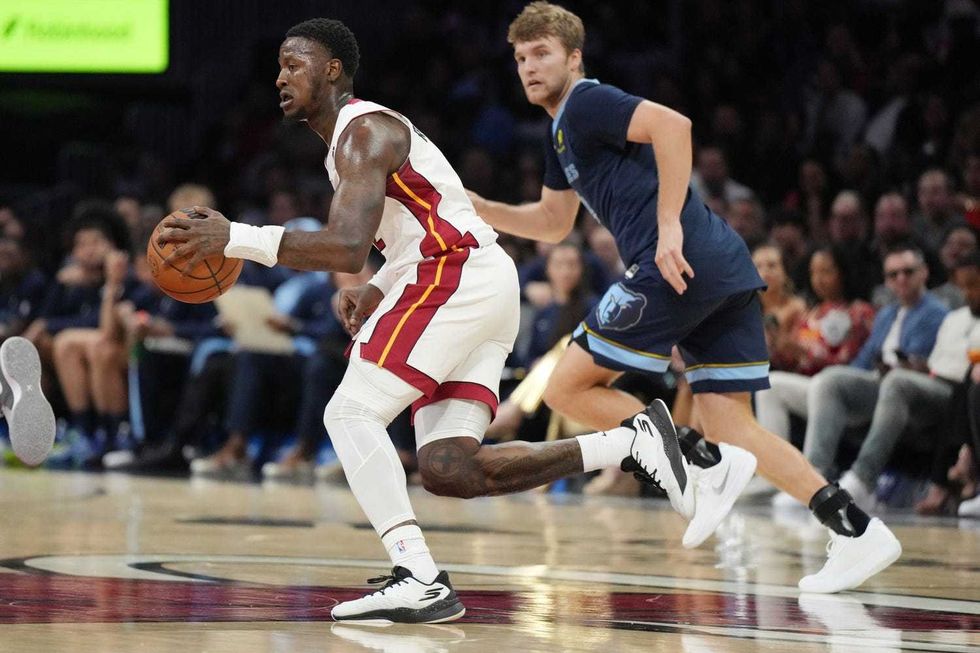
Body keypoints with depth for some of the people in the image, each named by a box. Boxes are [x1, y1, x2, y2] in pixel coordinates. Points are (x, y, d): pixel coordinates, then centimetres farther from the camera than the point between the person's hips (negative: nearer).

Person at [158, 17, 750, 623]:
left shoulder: (362, 131, -8)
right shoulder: (359, 135, 25)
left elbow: (347, 248, -22)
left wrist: (235, 238, -23)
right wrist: (376, 293, 16)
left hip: (457, 278, -10)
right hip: (489, 286, 10)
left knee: (350, 413, -13)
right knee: (450, 469, 1)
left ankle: (420, 581, -20)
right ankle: (634, 441, 2)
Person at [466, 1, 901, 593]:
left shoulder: (586, 103, -1)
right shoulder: (563, 132, 28)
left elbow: (673, 125, -18)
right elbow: (553, 224, 39)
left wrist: (670, 226, -23)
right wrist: (477, 209, 26)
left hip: (680, 267, -10)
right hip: (727, 271, 10)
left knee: (569, 388, -1)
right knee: (729, 425, 6)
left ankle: (708, 465, -11)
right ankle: (857, 529, -7)